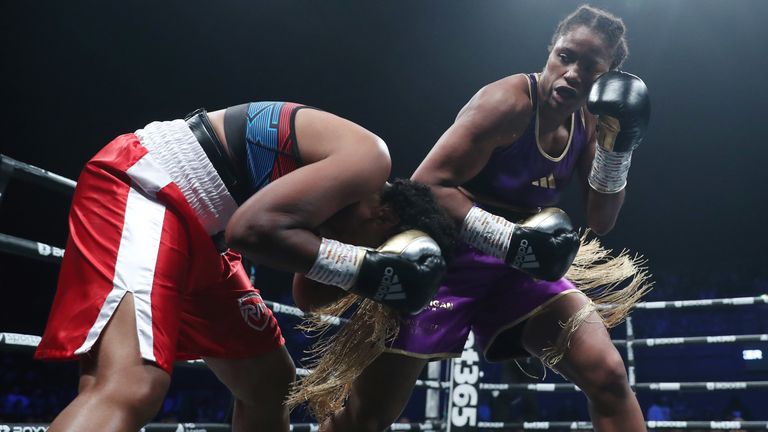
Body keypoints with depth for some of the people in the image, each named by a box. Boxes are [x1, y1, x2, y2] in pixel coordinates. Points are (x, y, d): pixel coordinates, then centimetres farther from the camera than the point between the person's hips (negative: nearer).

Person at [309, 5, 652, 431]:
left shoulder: (587, 122, 3)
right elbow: (426, 185, -24)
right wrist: (511, 239, -30)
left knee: (608, 376, -11)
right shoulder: (507, 103, -19)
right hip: (447, 255, -6)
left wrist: (618, 146, -8)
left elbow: (600, 222, 6)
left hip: (521, 265, 6)